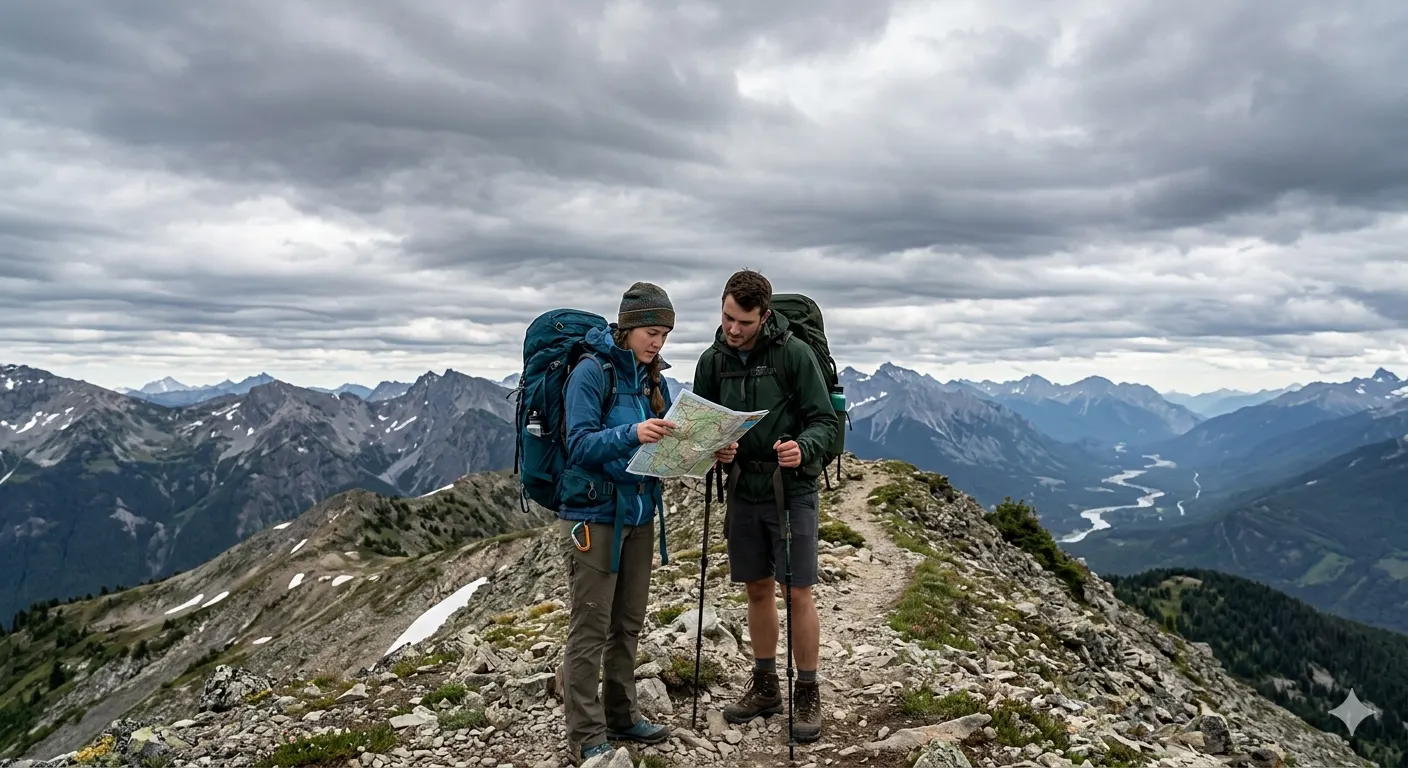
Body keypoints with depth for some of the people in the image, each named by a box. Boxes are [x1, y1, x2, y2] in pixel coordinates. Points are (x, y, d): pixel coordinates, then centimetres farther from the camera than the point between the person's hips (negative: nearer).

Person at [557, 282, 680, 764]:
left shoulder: (652, 378, 9)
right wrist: (630, 434, -34)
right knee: (590, 628, -1)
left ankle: (621, 715, 28)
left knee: (628, 624, 14)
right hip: (593, 515, -7)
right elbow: (580, 445, -19)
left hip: (639, 513, 7)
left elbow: (663, 442, 11)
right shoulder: (591, 371, -12)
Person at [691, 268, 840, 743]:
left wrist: (803, 447, -32)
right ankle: (765, 687, 29)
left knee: (798, 592, -1)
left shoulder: (794, 353, -12)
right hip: (743, 489, 4)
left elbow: (825, 421, -12)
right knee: (758, 589, 14)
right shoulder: (712, 361, 2)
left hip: (791, 490, -4)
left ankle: (807, 695, 15)